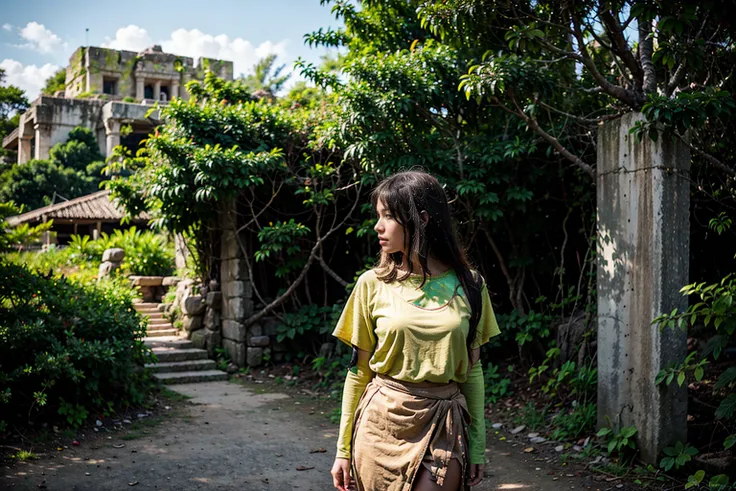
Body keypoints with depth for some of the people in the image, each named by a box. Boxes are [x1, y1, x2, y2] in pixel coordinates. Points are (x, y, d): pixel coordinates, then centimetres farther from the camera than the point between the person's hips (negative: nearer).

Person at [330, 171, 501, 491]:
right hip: (382, 421, 0)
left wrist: (478, 446, 6)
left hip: (444, 428, 0)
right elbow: (359, 369, 2)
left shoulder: (468, 286, -1)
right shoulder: (373, 284, -3)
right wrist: (343, 448, 3)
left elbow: (472, 369, 6)